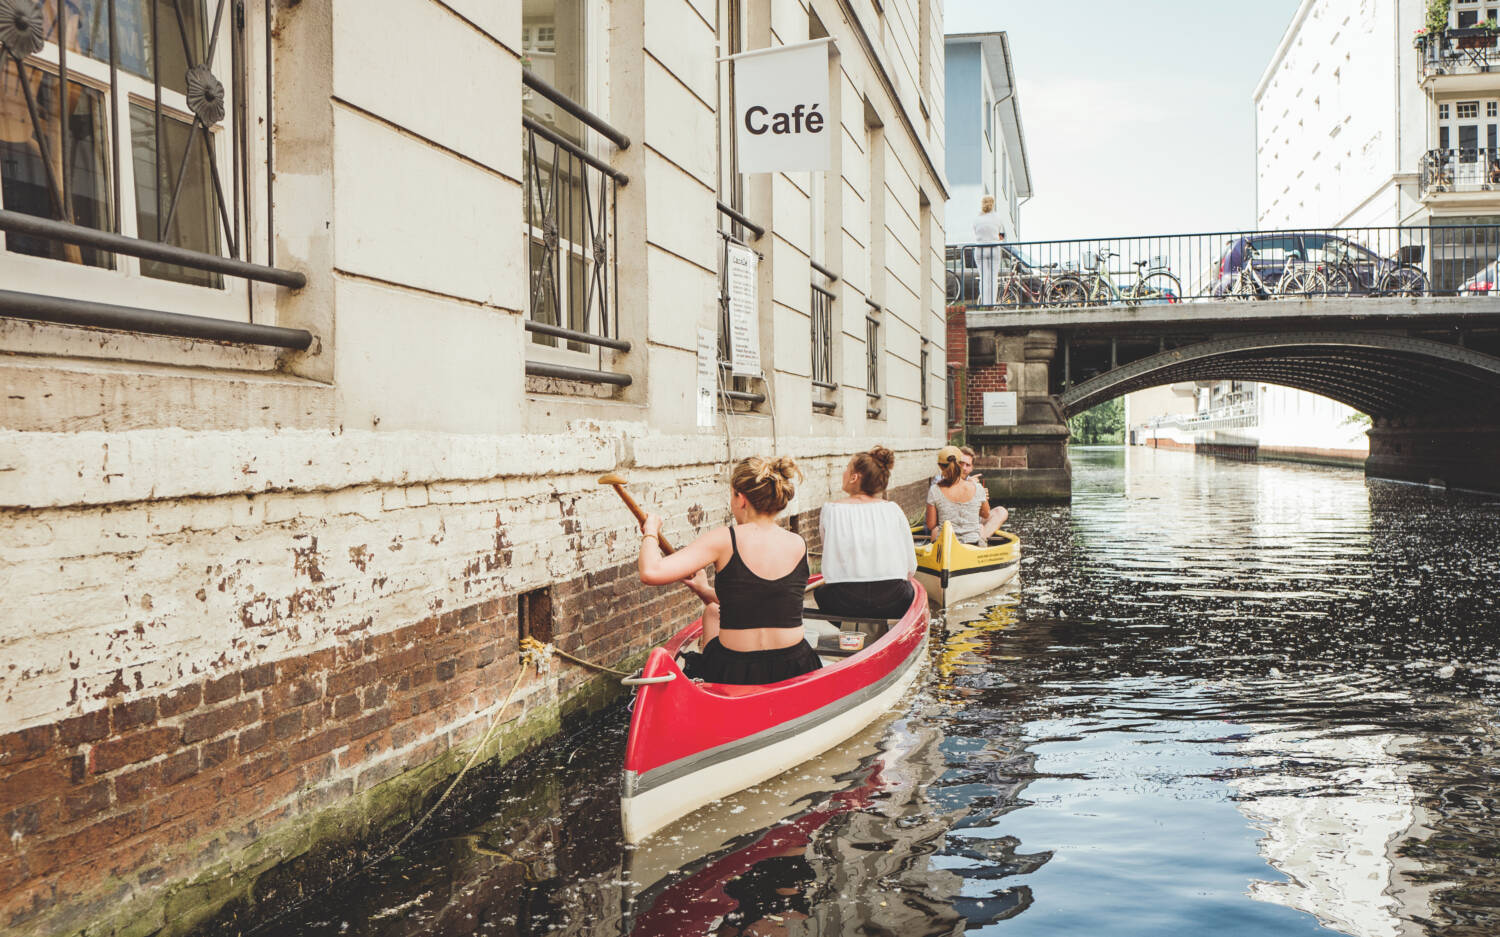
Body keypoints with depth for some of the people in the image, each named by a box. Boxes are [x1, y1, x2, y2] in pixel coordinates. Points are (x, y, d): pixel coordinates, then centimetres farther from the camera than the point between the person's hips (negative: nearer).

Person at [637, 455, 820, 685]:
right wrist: (706, 591, 26)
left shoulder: (725, 539, -15)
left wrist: (650, 532, 0)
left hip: (734, 675, -3)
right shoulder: (798, 545, -2)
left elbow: (651, 572, -22)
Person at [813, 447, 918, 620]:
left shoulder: (830, 510, -1)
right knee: (909, 590, 33)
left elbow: (830, 558, 6)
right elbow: (911, 567, 3)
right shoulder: (894, 510, 1)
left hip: (844, 605, 0)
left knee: (820, 591, 31)